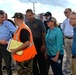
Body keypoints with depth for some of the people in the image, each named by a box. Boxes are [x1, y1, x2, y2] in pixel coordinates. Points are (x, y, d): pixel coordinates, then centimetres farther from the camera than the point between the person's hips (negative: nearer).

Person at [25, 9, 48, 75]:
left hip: (39, 43, -4)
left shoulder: (39, 22, -5)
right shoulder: (26, 24, 6)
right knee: (33, 61, 13)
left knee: (41, 60, 3)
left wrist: (43, 45, -12)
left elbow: (43, 34, -6)